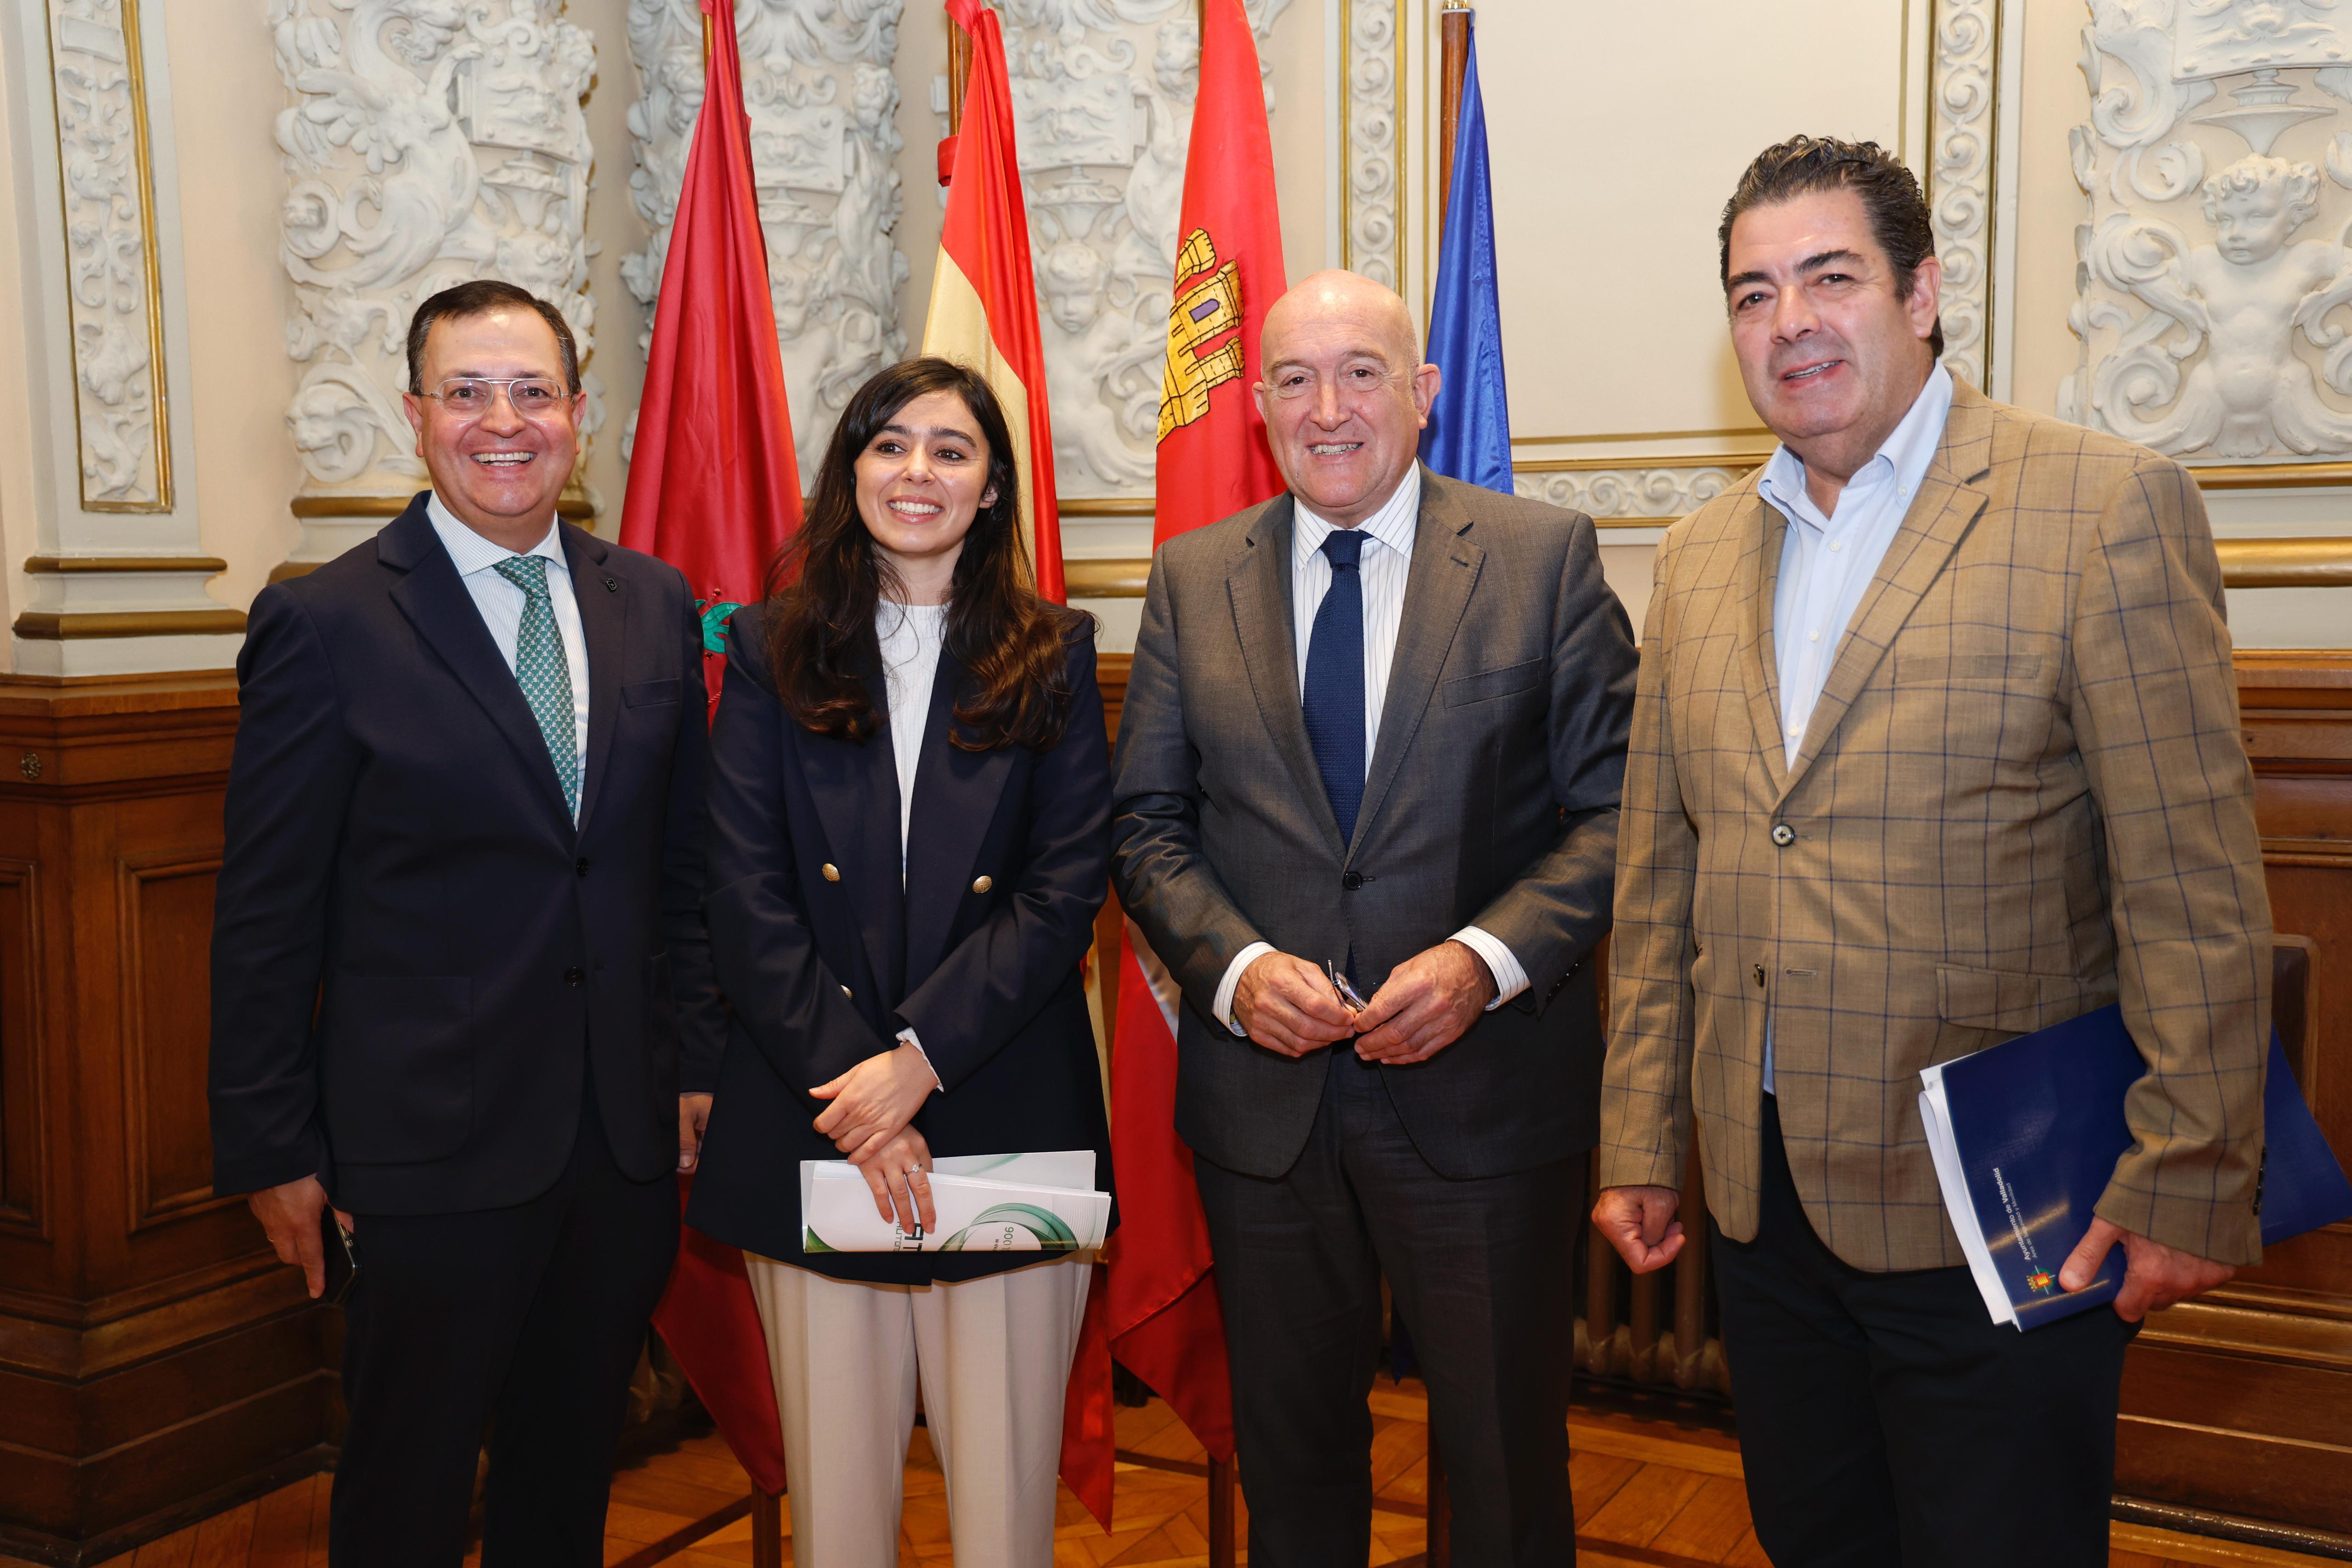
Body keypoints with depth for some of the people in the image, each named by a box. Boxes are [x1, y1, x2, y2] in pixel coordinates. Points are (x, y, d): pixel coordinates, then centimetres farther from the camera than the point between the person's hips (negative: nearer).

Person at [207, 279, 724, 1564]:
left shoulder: (653, 606, 6)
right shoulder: (323, 624, -8)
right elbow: (266, 917, -6)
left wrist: (698, 1064, 7)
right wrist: (271, 1150, -5)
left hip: (626, 1142, 4)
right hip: (433, 1152, -4)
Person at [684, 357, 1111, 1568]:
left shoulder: (1053, 655, 6)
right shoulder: (770, 651, 6)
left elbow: (1067, 890, -3)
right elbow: (745, 900, -1)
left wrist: (919, 1057, -13)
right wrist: (847, 1083, -12)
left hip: (1003, 1119, 0)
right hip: (811, 1125, 1)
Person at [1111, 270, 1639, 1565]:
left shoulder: (1547, 558, -2)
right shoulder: (1192, 579, 5)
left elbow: (1616, 809, -5)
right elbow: (1148, 822, 5)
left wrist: (1485, 958, -19)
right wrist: (1236, 966, -13)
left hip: (1482, 1094, -2)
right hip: (1261, 1097, 2)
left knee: (1506, 1461, 12)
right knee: (1288, 1454, 18)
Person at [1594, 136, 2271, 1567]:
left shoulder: (2108, 507, -9)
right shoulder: (1702, 556, 9)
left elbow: (2194, 889, -11)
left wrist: (2187, 1183, -13)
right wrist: (1641, 1140, 10)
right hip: (1762, 1196, 5)